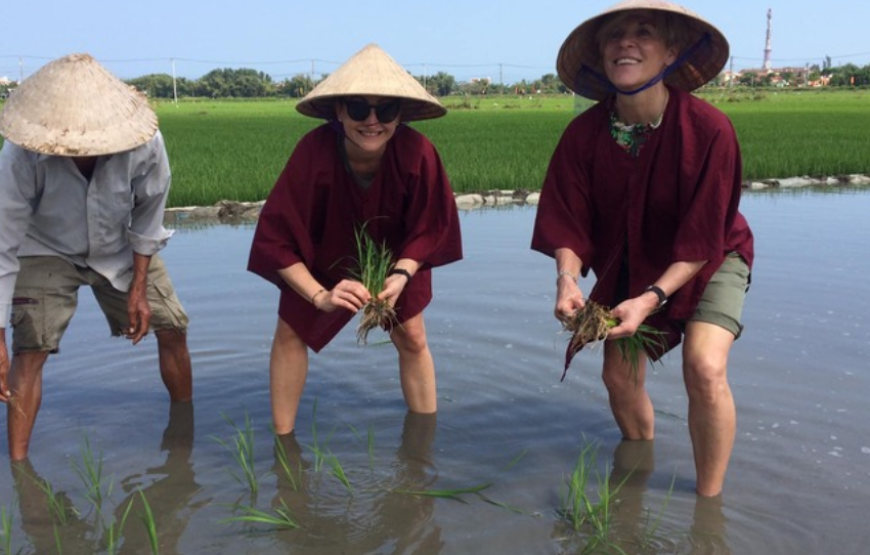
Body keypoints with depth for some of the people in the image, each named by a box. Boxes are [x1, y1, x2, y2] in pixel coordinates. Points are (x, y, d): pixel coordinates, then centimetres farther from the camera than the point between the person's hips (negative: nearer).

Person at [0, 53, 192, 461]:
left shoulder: (145, 145, -32)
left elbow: (147, 216, -14)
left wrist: (139, 287, -11)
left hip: (121, 249, 2)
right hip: (47, 252, -2)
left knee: (172, 329, 2)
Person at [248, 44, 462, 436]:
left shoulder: (418, 153, -34)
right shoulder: (313, 152, -37)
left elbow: (429, 228, -17)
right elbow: (277, 237, -30)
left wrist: (402, 274, -32)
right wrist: (319, 294, -38)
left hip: (394, 257, 1)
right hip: (321, 258, 0)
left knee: (412, 339, 2)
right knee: (290, 333, -1)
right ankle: (282, 440, 16)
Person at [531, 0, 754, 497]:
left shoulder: (709, 129, -29)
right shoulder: (584, 134, -19)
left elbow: (701, 239, -26)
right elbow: (569, 222, -15)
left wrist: (652, 298, -36)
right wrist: (568, 277, -34)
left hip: (707, 260, -3)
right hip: (628, 265, 4)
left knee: (704, 367, -23)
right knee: (619, 375, 2)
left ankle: (709, 502, -4)